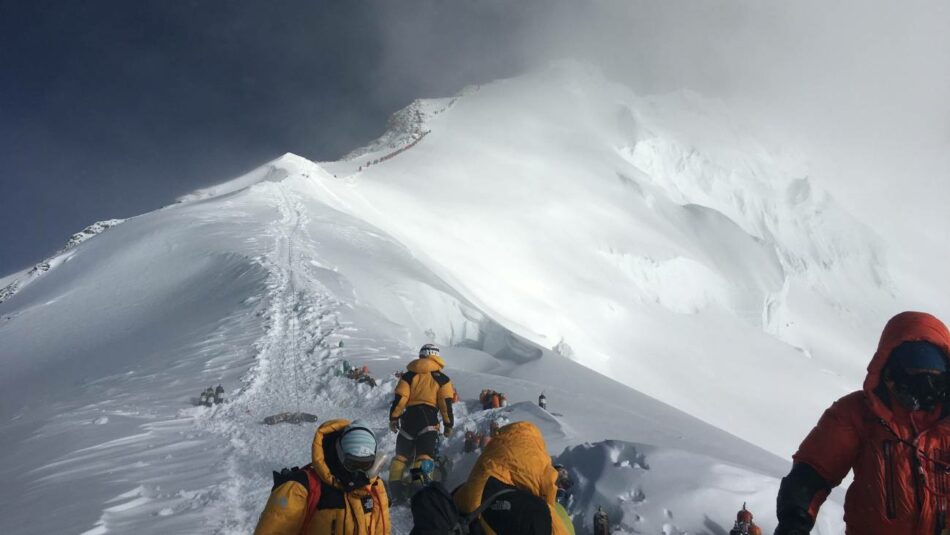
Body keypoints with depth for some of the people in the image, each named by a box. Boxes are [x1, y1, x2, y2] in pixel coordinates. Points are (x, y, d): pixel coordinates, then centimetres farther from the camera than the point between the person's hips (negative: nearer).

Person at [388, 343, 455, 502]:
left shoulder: (409, 375, 9)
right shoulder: (442, 379, 5)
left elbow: (399, 398, 2)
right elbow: (446, 404, 1)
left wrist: (393, 418, 8)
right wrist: (448, 425, 8)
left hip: (409, 417, 2)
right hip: (429, 418, -2)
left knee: (401, 455, 14)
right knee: (424, 457, -8)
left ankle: (397, 490, 8)